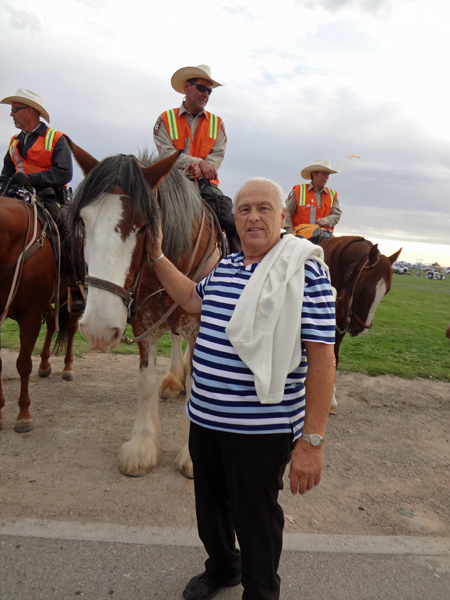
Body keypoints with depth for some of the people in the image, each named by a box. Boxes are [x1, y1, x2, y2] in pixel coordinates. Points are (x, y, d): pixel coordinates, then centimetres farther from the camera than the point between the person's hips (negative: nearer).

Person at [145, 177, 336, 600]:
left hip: (261, 430, -6)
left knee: (255, 522, 14)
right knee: (210, 506, 26)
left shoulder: (305, 271, -15)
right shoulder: (224, 267, 6)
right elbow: (193, 300, 25)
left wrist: (312, 440, -20)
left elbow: (321, 357, -18)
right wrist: (156, 256, 19)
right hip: (205, 418, 7)